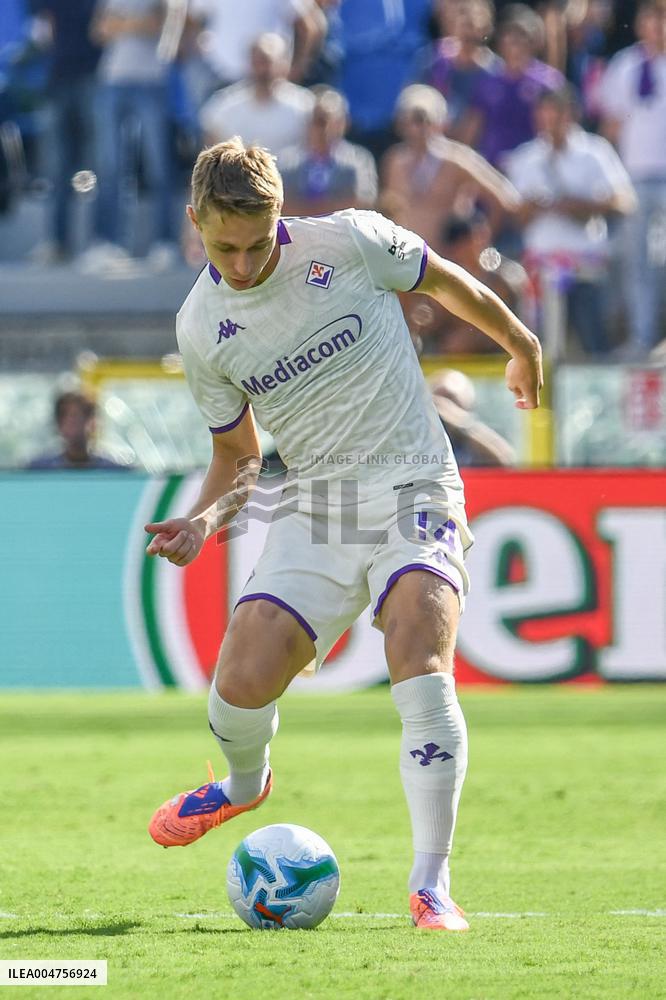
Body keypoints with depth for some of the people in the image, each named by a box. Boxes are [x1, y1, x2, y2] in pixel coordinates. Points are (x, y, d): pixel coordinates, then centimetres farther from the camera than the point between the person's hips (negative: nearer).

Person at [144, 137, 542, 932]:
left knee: (421, 666, -26)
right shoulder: (201, 328, 1)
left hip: (413, 489, -3)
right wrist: (205, 518, -7)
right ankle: (244, 783, 28)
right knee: (241, 685, -11)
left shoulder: (349, 242, -9)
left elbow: (444, 280, 12)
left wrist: (520, 344, 25)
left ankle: (431, 886, -23)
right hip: (312, 508, 3)